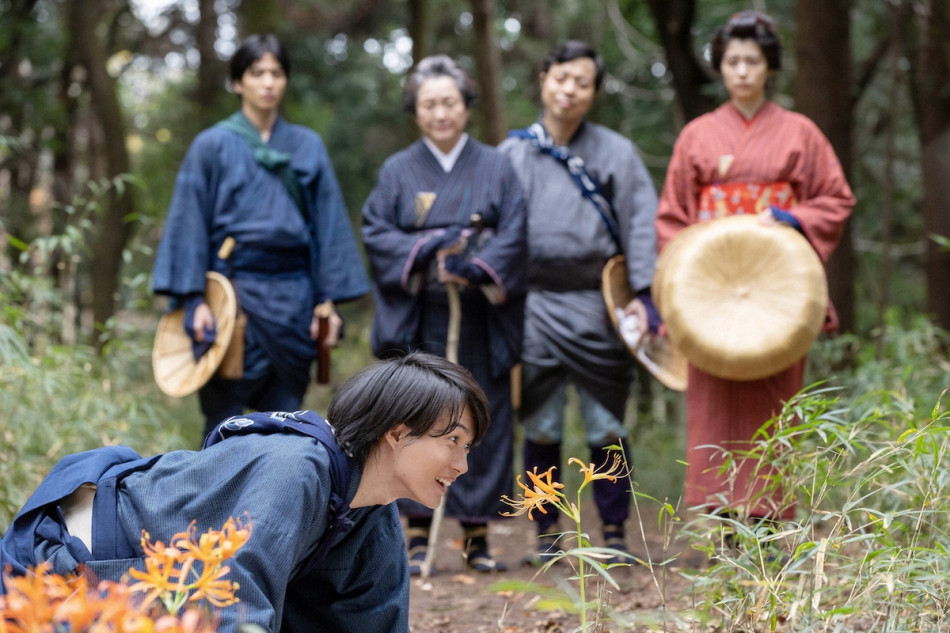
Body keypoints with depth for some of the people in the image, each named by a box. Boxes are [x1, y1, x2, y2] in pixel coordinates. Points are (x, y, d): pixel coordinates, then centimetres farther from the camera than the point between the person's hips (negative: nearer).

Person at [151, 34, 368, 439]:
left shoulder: (308, 146, 11)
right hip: (232, 294, -3)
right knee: (225, 424, -2)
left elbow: (328, 225, 9)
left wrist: (329, 300, 2)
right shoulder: (213, 146, 3)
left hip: (292, 298, 3)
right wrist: (194, 300, -11)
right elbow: (189, 224, -1)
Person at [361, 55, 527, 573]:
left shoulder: (495, 167, 8)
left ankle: (477, 536, 9)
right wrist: (429, 248, -14)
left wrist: (475, 268, -18)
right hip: (417, 321, 0)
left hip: (481, 320, 0)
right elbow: (375, 234, 0)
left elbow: (513, 234, -1)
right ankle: (416, 535, 4)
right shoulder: (397, 171, 9)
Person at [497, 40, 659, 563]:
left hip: (596, 305, -1)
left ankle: (614, 535, 12)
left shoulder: (615, 153, 5)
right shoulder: (512, 154, 8)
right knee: (540, 427, 4)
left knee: (606, 426, 1)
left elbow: (641, 225, 1)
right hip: (534, 306, 1)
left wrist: (644, 295, -8)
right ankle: (547, 536, 14)